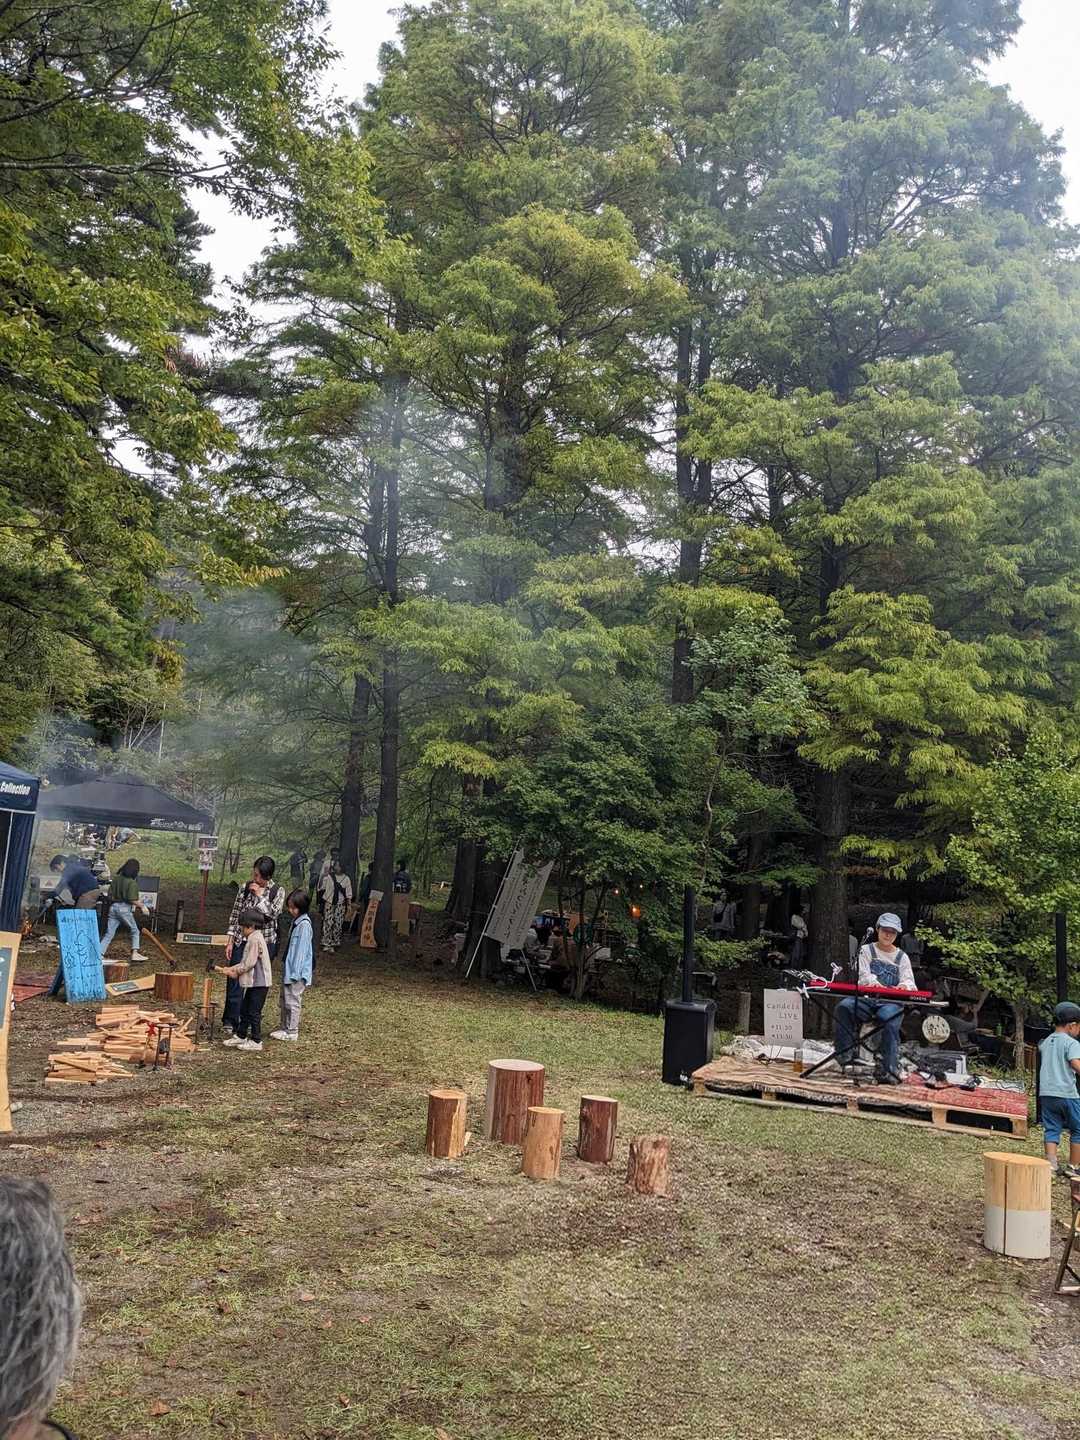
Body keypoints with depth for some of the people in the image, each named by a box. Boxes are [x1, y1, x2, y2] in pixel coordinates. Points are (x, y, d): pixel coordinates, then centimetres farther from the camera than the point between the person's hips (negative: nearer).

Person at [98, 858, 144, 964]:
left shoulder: (117, 878, 6)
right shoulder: (132, 882, -12)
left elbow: (110, 894, 9)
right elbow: (132, 900, -16)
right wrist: (140, 906, -2)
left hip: (113, 907, 5)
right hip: (125, 908, -5)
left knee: (108, 934, 8)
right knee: (135, 931, 11)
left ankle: (99, 955, 1)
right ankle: (135, 954, 5)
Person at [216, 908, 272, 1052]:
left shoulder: (255, 939, -19)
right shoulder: (253, 938, 14)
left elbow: (249, 963, -21)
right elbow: (245, 961, 17)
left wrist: (235, 971, -9)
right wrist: (230, 969, 8)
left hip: (259, 982, -10)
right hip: (253, 982, 10)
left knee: (254, 1012, -3)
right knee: (244, 1009, 19)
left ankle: (256, 1041, 4)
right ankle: (240, 1036, 30)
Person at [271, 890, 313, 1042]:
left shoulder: (304, 924, -18)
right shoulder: (296, 921, 11)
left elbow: (301, 950, -20)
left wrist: (295, 972, -20)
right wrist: (287, 970, 18)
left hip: (297, 972, -10)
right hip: (289, 969, 10)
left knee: (292, 1001, -1)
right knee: (284, 1000, 17)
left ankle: (292, 1032, 8)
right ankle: (285, 1028, 27)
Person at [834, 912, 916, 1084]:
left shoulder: (901, 957, 18)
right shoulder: (866, 951, 15)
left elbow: (909, 981, 5)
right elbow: (864, 976, -1)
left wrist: (905, 986, -22)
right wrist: (879, 987, -24)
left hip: (891, 1003, 0)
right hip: (867, 999, 1)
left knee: (889, 1019, -37)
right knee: (844, 1006, -32)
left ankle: (888, 1071, -35)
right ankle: (846, 1056, -26)